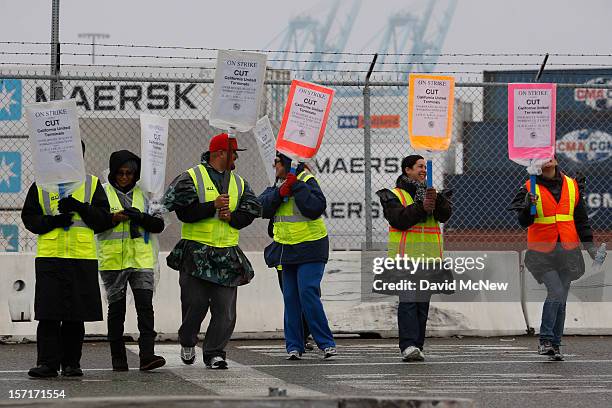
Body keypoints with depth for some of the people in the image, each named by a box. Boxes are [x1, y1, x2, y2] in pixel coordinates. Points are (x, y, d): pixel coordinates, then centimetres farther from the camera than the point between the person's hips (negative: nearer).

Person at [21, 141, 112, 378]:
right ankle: (47, 362, -5)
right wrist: (51, 221, -11)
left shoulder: (92, 184, 11)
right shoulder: (41, 185, 10)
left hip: (83, 257, 1)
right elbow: (29, 217, 7)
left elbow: (103, 220, 4)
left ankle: (71, 363, 11)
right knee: (48, 313, -6)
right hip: (49, 257, -1)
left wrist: (80, 207, -12)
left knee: (75, 315, 4)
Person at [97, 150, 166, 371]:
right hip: (113, 260, -1)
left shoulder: (143, 195, 12)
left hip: (141, 259, 1)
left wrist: (140, 217, -12)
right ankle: (118, 358, 13)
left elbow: (159, 224, 6)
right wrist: (113, 218, -18)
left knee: (145, 305, -11)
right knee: (116, 308, 5)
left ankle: (147, 355, -16)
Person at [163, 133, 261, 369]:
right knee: (195, 303, -2)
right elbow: (185, 212, -12)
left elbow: (250, 212, 9)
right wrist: (213, 206, -17)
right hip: (196, 253, -4)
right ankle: (187, 342, 24)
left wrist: (231, 217, -8)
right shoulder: (191, 178, -1)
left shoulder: (239, 183, 16)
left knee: (225, 309, -4)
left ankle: (214, 353, 1)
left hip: (227, 254, 4)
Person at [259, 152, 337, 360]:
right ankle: (294, 346, 10)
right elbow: (262, 207, -2)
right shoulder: (277, 185, 12)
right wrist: (280, 192, -16)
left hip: (310, 250, -7)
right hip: (287, 251, 7)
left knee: (308, 295, -14)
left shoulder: (307, 182, -9)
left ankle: (326, 343, -9)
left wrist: (297, 186, -24)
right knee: (291, 298, 6)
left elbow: (316, 208, -24)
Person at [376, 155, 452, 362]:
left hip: (429, 257, 5)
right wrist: (421, 208, -20)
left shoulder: (431, 194, 15)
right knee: (408, 300, -14)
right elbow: (398, 220, -13)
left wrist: (436, 201, -22)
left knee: (423, 303, 6)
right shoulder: (394, 196, 4)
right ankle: (408, 346, -19)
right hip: (405, 256, -4)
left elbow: (445, 214, -3)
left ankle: (417, 347, 10)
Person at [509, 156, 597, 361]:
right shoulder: (530, 189, -2)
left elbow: (581, 218, 17)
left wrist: (589, 243, 13)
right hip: (542, 251, -4)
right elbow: (523, 221, -9)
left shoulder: (571, 186, 9)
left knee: (560, 298, 6)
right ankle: (546, 340, -10)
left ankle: (555, 344, 13)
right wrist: (528, 206, -28)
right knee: (556, 292, -18)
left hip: (567, 250, 4)